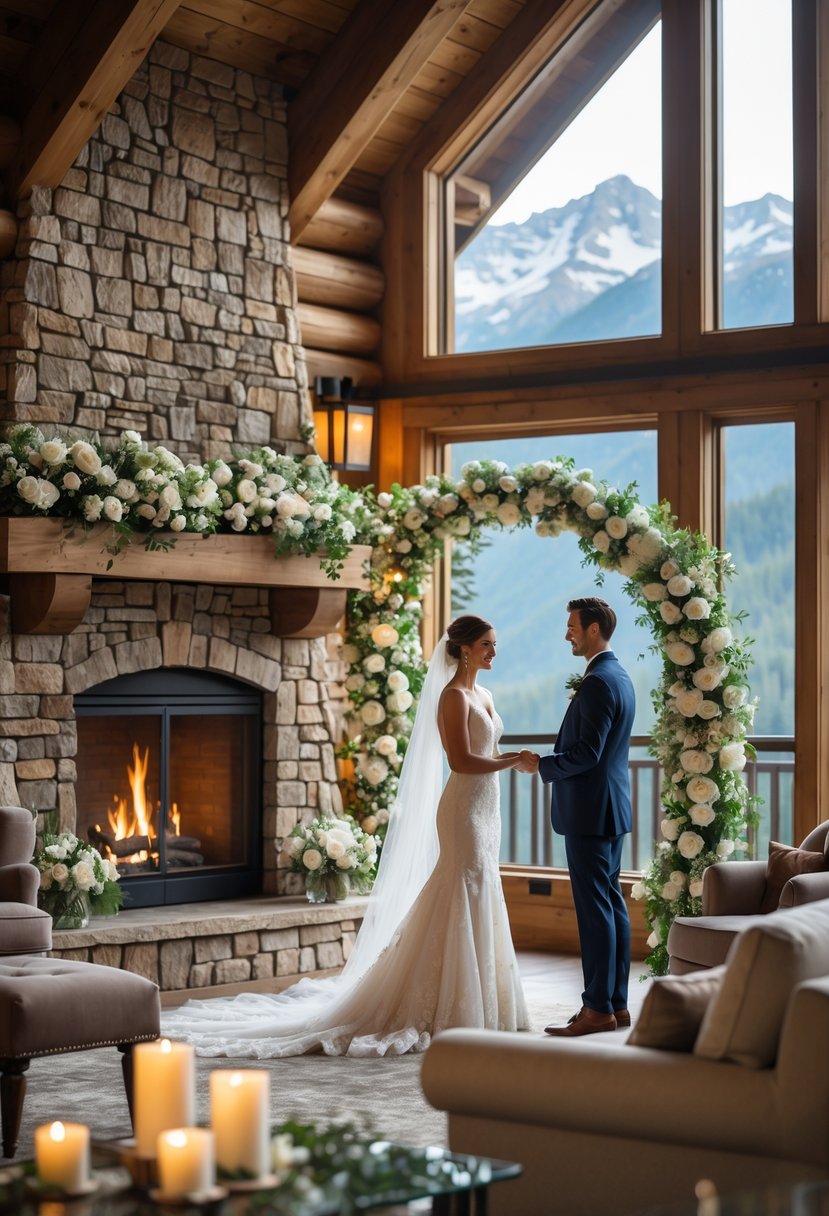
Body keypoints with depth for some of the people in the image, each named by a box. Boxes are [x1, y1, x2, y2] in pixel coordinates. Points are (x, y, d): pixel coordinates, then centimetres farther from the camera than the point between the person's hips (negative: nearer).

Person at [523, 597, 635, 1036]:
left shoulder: (598, 683, -18)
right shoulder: (618, 677, 15)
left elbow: (586, 753, -22)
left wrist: (542, 765, -10)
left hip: (590, 810, -11)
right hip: (610, 806, 11)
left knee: (594, 906, -7)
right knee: (611, 903, 12)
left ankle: (599, 1008, -4)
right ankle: (616, 1002, 17)